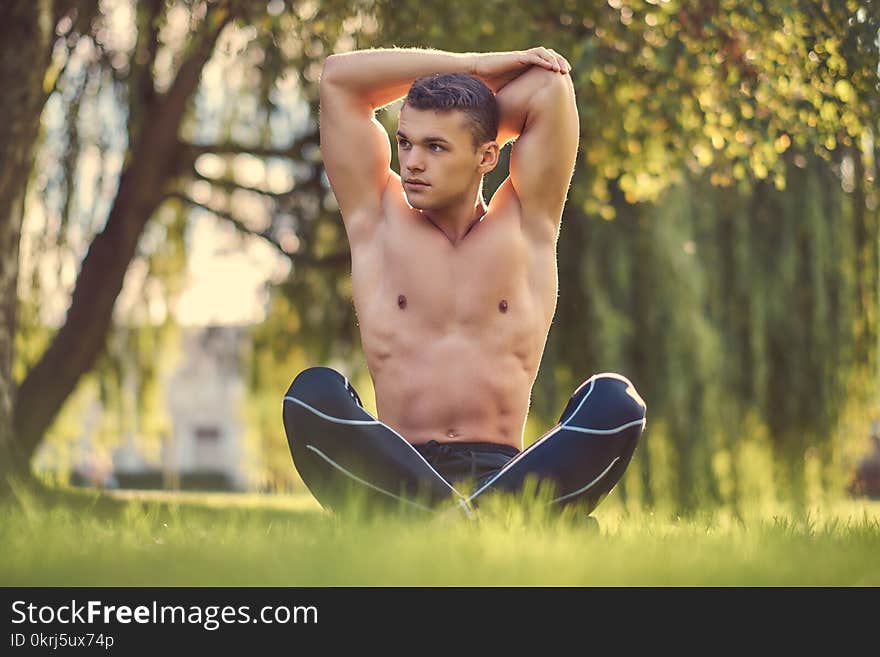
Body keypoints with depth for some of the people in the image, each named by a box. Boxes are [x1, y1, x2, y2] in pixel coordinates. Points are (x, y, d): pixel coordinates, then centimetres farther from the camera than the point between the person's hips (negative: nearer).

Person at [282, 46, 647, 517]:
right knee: (314, 392, -31)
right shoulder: (378, 222, 15)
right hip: (395, 480, 0)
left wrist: (473, 95, 22)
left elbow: (550, 87, 8)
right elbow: (338, 77, 14)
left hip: (503, 481, 1)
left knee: (613, 401, -27)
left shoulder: (527, 226, 15)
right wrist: (476, 68, 19)